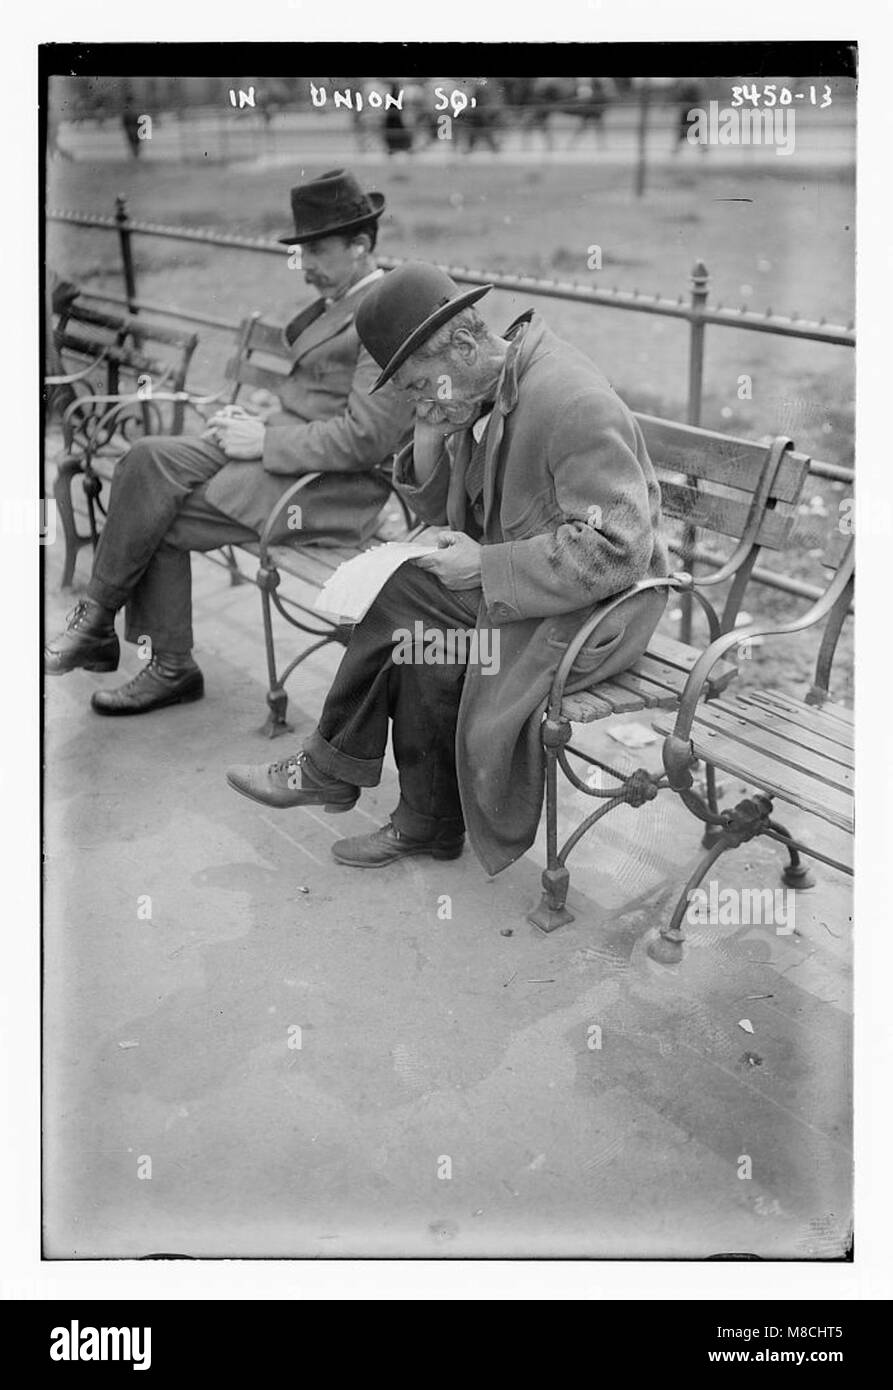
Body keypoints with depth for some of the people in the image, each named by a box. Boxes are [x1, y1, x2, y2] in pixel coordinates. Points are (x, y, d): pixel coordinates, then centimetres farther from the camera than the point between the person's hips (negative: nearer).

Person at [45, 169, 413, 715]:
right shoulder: (340, 302, 15)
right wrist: (258, 423, 3)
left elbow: (364, 439, -22)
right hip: (284, 450, 9)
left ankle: (99, 622, 10)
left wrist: (264, 439, -16)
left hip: (336, 484, -9)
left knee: (165, 522, -15)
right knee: (150, 457, -9)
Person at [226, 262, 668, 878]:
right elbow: (440, 514, 13)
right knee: (418, 641, -15)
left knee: (403, 603, -19)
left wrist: (484, 564, -24)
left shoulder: (575, 403, -23)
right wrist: (430, 438, -7)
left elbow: (616, 550, -26)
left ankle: (332, 771, 3)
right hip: (509, 581, 8)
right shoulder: (478, 390, 5)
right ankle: (428, 826, -2)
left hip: (594, 605, -8)